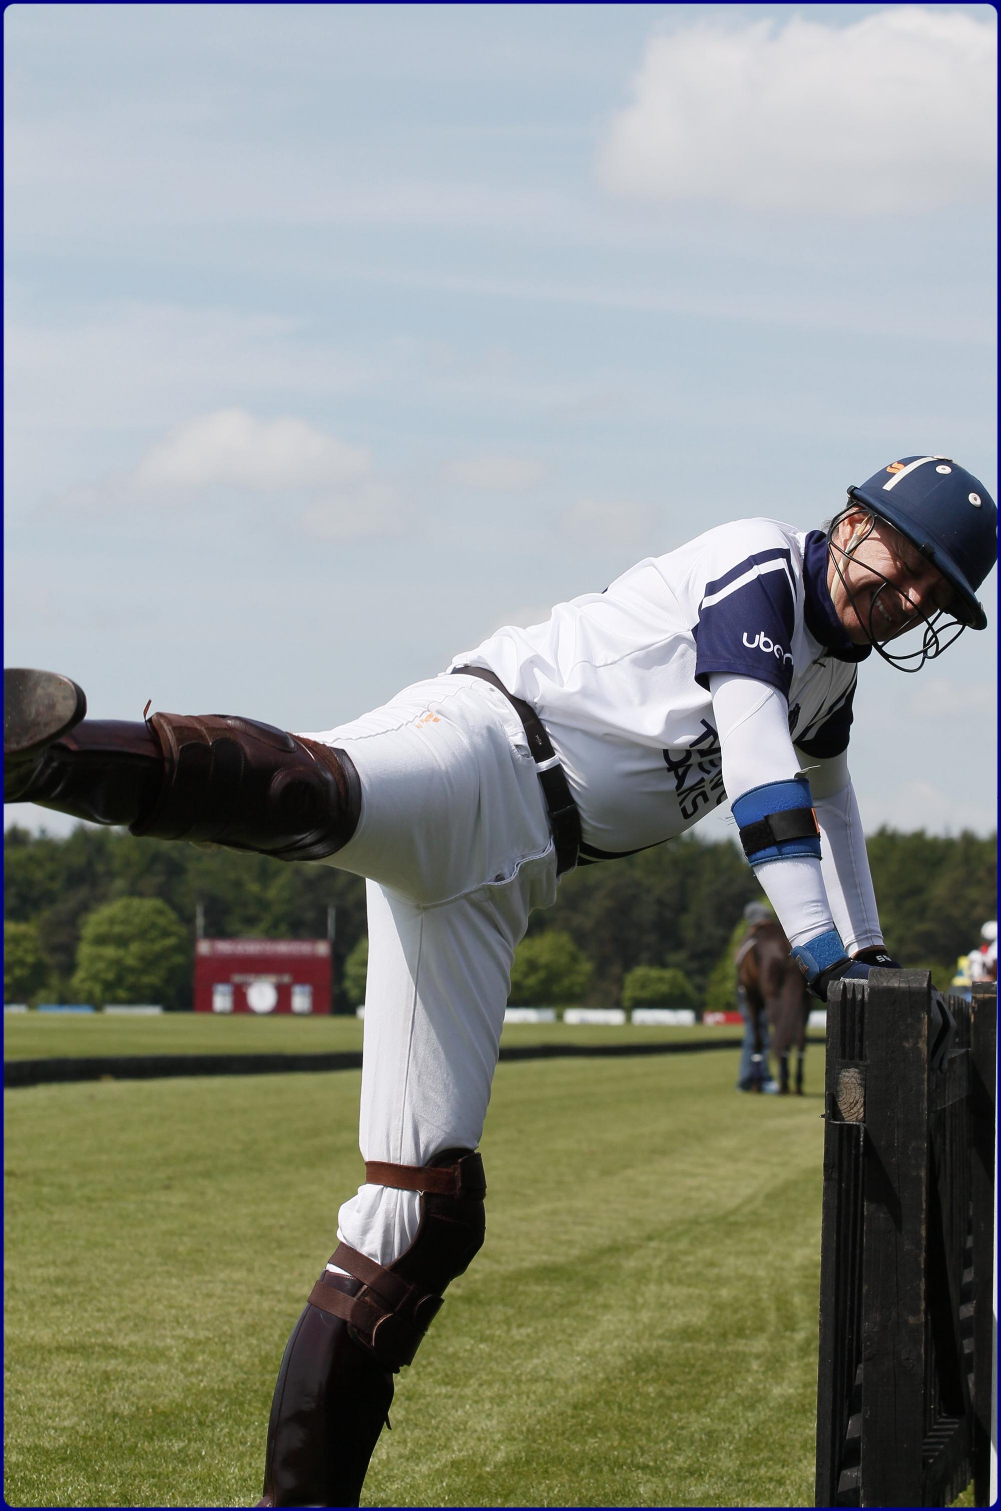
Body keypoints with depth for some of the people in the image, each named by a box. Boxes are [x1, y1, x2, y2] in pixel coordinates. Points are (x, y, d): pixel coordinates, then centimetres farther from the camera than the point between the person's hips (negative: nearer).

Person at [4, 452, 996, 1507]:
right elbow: (755, 764, -9)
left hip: (497, 884, 8)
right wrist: (821, 954, -13)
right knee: (319, 792, -45)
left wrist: (868, 949, 54)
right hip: (480, 742, -8)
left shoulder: (833, 664, 27)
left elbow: (825, 789, 48)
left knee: (427, 1199, -2)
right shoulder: (760, 565, 1)